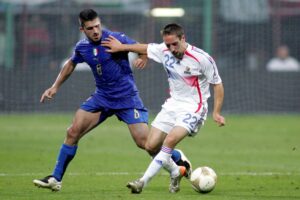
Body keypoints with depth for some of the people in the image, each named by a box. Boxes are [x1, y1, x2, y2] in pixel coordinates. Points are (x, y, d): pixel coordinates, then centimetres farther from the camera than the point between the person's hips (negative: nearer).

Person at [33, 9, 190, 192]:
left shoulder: (116, 38, -15)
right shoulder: (82, 47, 1)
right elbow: (71, 64, 22)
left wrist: (144, 57, -40)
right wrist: (55, 86, 21)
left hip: (126, 98, -5)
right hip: (102, 97, 5)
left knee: (144, 142, -12)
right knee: (73, 132, -6)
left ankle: (179, 159, 15)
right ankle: (56, 179, 2)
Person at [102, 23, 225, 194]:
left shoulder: (202, 58, -18)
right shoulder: (164, 51, -4)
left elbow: (217, 84, -9)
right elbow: (145, 48, 17)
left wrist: (217, 112, -15)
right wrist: (121, 47, 25)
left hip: (193, 108, -6)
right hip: (173, 104, 7)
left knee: (170, 141, -27)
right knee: (151, 145, -1)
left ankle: (143, 182, -24)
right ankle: (176, 173, 24)